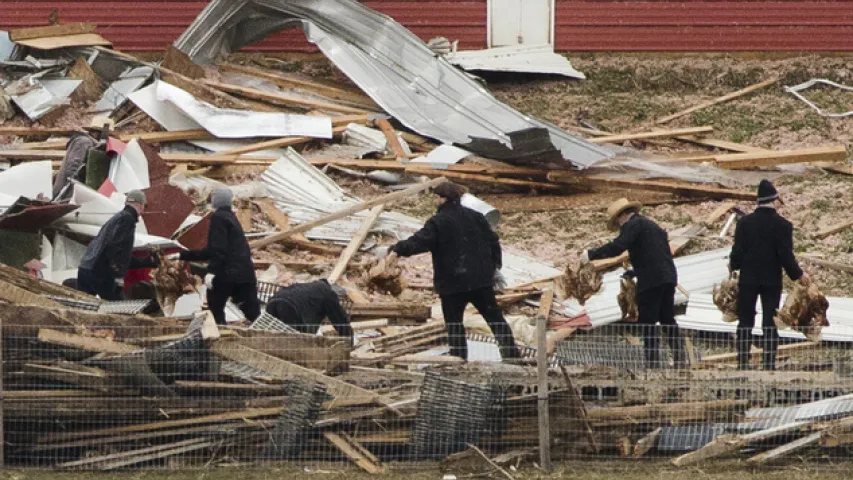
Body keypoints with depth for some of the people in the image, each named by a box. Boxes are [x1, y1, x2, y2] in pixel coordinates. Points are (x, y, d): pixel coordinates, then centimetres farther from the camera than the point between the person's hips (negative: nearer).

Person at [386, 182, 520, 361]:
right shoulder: (475, 217, 7)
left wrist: (397, 249, -24)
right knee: (494, 317, 10)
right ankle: (510, 353, 8)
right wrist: (495, 267, 21)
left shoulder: (437, 223, -11)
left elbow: (419, 242, -22)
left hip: (452, 282, -5)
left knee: (454, 321, 5)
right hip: (480, 279, 5)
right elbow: (493, 241, 11)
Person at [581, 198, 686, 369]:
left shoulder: (632, 225, -5)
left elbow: (617, 247, -18)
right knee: (668, 319, 16)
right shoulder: (651, 225, 23)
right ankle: (681, 359, 17)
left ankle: (654, 361, -7)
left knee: (647, 322, -4)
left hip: (651, 280, -9)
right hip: (668, 277, 9)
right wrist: (633, 272, 32)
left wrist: (591, 254, -12)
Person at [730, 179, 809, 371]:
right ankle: (769, 363, 0)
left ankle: (742, 363, 4)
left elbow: (738, 251, -5)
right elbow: (786, 256, -10)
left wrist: (734, 265, 17)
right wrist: (799, 274, 4)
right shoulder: (782, 225, -8)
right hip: (772, 280, -1)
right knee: (770, 323, 4)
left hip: (748, 278, 1)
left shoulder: (744, 222, -4)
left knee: (745, 322, 7)